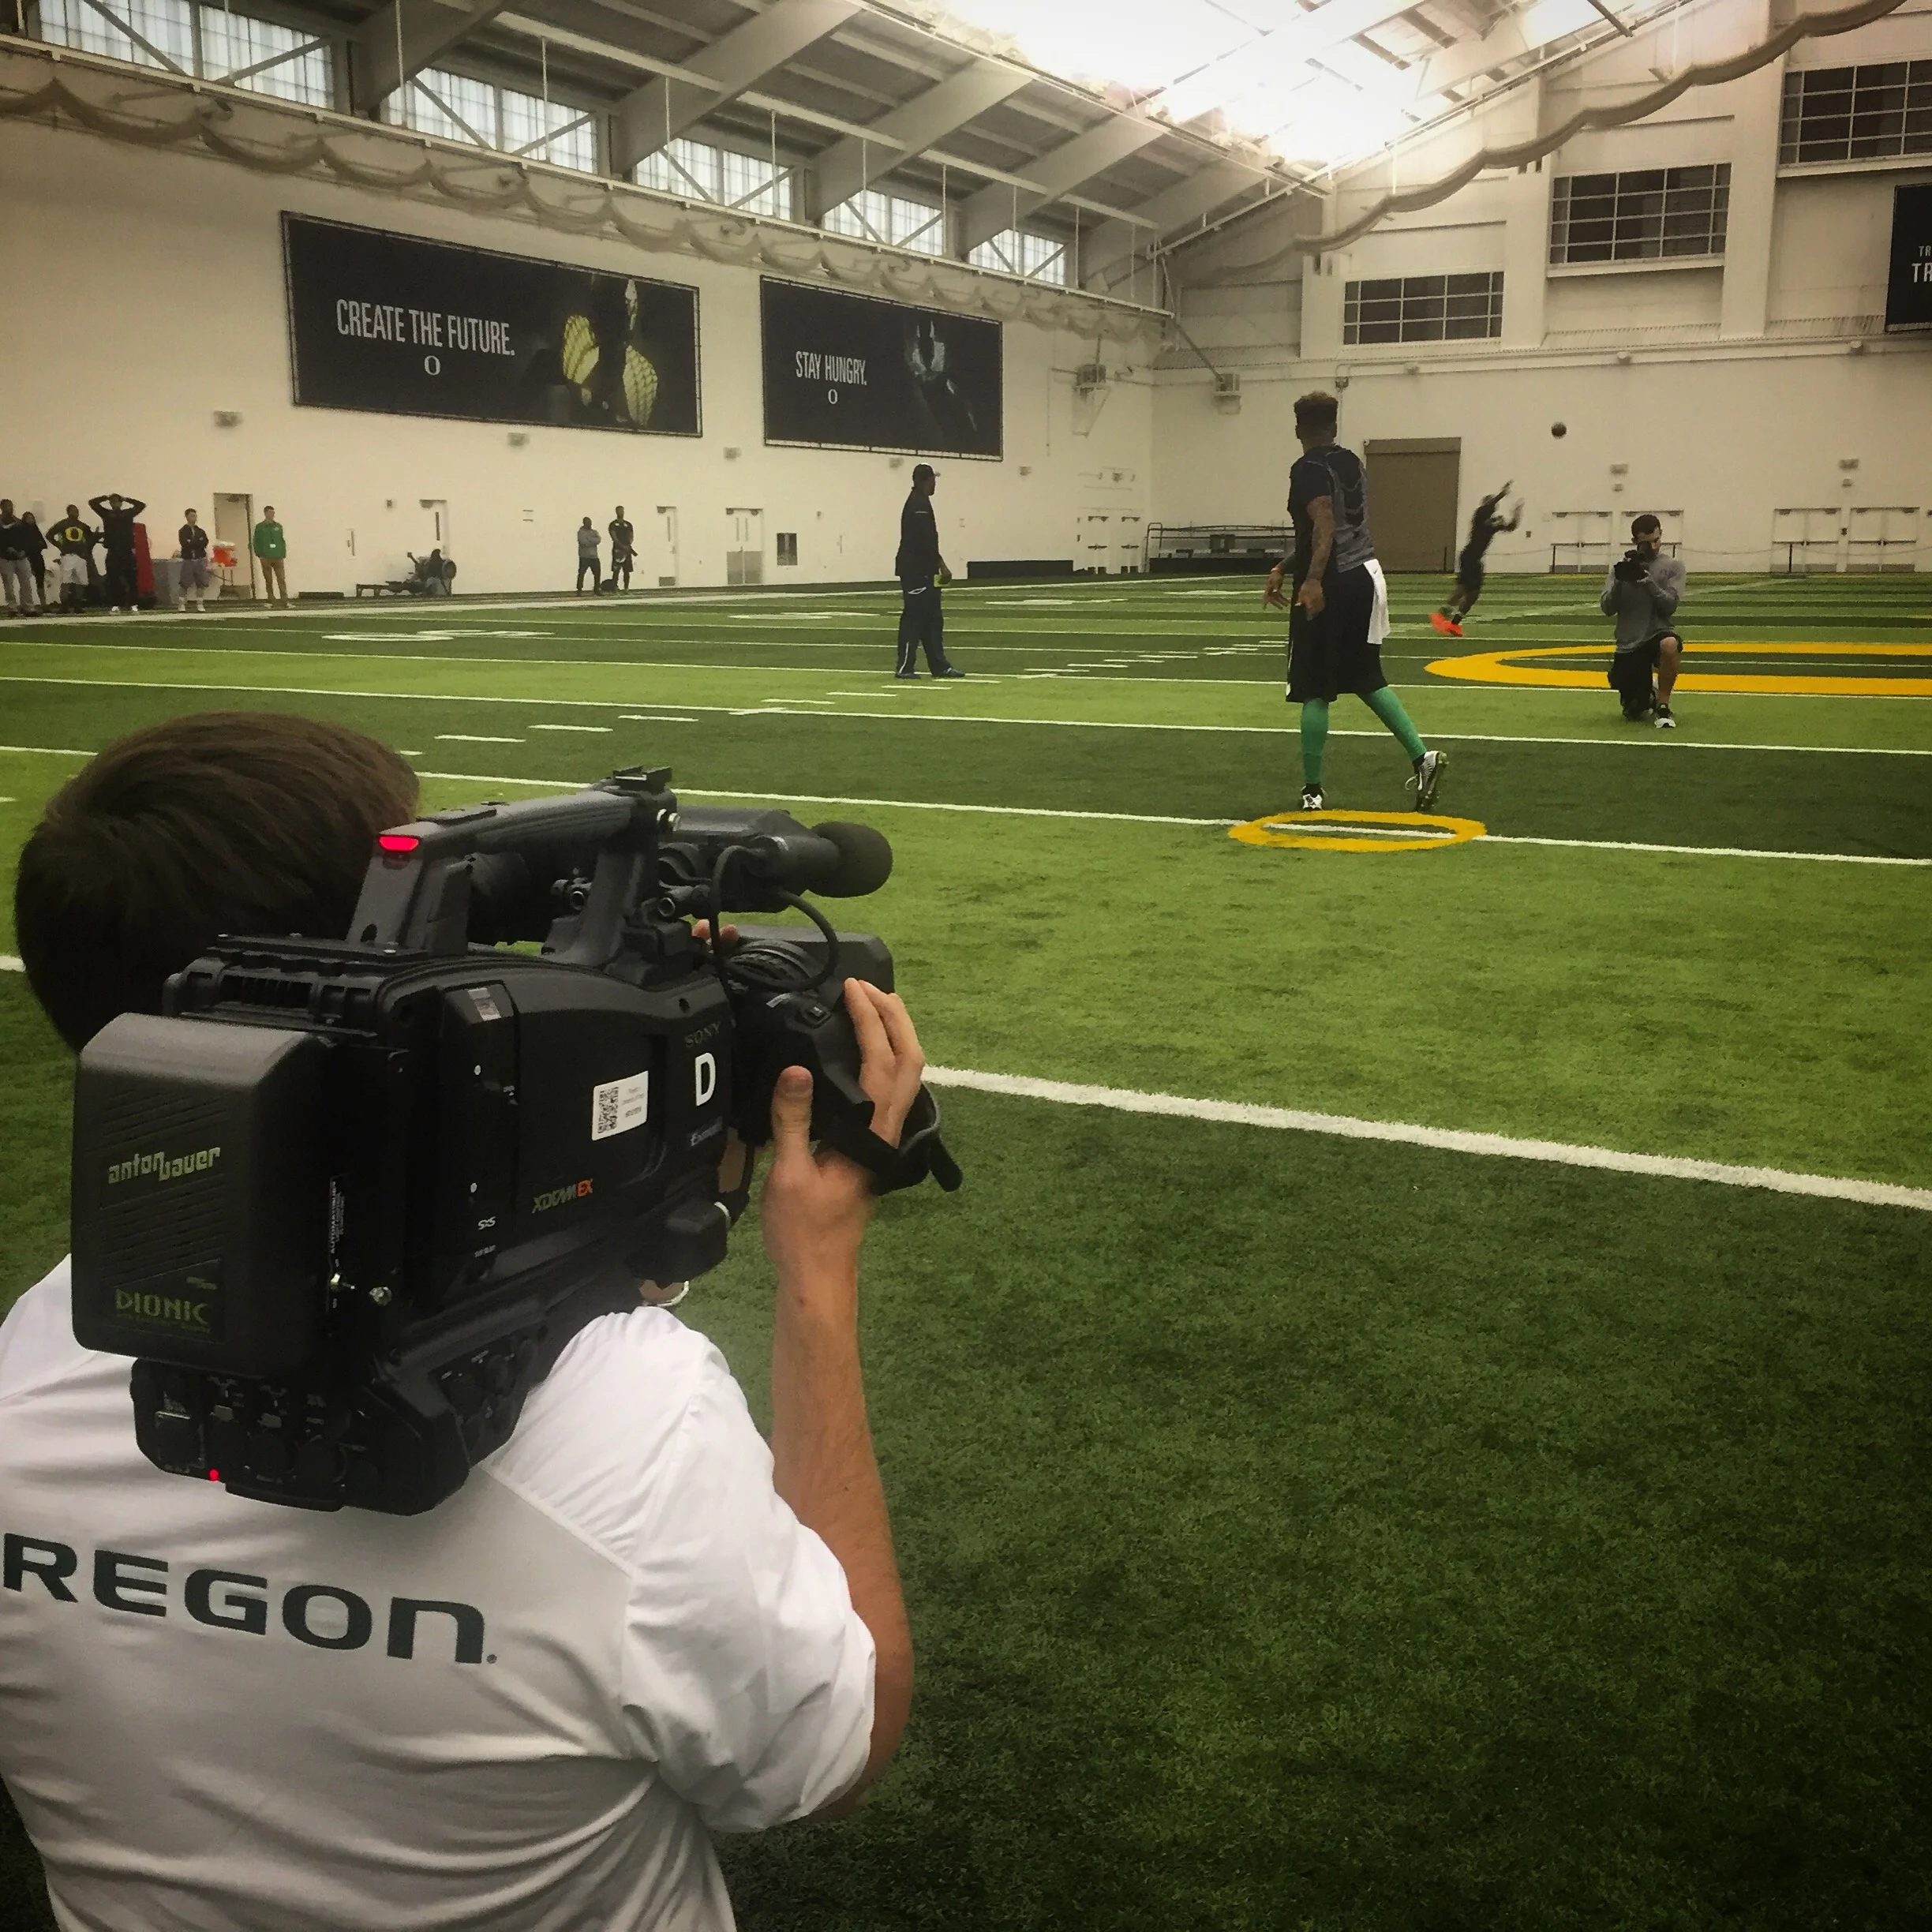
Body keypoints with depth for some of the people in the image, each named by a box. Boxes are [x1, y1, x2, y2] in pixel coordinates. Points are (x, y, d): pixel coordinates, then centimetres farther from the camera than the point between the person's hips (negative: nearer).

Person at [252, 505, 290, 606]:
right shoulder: (259, 527, 4)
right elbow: (256, 542, 3)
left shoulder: (278, 527, 11)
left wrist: (283, 554, 4)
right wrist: (260, 555, -6)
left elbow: (283, 541, 13)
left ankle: (284, 600, -10)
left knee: (282, 579, -7)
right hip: (266, 559, -1)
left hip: (279, 558, 1)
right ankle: (271, 598, 13)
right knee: (269, 580, 5)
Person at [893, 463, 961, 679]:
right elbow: (926, 542, -21)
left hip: (920, 572, 11)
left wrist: (938, 566, 19)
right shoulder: (919, 505, -15)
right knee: (914, 617, -7)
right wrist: (942, 566, -17)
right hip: (917, 572, -11)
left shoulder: (918, 503, 18)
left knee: (932, 619, 11)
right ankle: (905, 667, -4)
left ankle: (940, 666, 14)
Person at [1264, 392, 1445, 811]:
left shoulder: (1309, 469, -8)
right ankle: (1421, 757, 6)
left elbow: (1324, 526, -24)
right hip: (1365, 576, 8)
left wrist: (1313, 579, -35)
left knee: (1314, 690, -1)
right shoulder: (1352, 463, 17)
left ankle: (1313, 791, 3)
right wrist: (1283, 568, 30)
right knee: (1366, 679, 18)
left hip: (1330, 585, -8)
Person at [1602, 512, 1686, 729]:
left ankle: (1662, 705, -20)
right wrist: (1620, 580, -18)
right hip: (1629, 645, 2)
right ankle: (1649, 695, 40)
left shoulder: (1673, 566, 1)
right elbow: (1607, 609, -2)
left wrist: (1646, 579, -21)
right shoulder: (1622, 567, 6)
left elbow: (1670, 607, -10)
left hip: (1659, 633, -2)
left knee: (1670, 644, -41)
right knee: (1634, 713, 1)